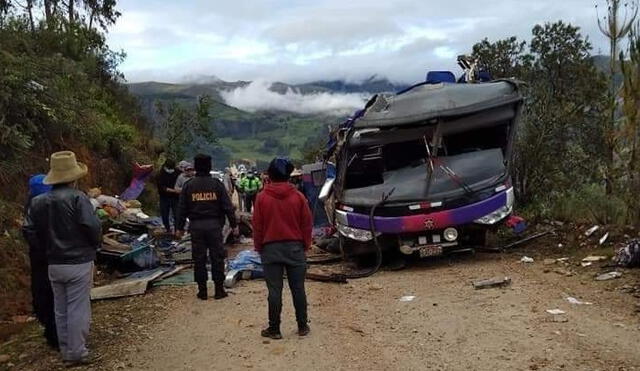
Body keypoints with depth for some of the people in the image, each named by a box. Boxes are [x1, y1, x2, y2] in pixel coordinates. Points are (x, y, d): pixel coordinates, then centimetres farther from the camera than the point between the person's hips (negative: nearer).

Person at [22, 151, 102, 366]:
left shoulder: (38, 202, 2)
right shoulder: (77, 198, -15)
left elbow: (29, 231, 0)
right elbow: (92, 226, -21)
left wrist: (47, 246, 13)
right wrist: (96, 244, -2)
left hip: (54, 264, 6)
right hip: (79, 262, -5)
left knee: (61, 310, 15)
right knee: (78, 309, 4)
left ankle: (66, 352, 25)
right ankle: (77, 353, 11)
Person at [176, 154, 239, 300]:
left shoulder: (189, 185, 2)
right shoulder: (217, 184, -2)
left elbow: (182, 208, 5)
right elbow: (227, 206, -3)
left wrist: (180, 227, 12)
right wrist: (234, 225, 3)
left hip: (196, 226, 1)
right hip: (214, 225, -1)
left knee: (199, 258, 8)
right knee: (217, 257, 6)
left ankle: (202, 290, 13)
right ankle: (219, 289, 9)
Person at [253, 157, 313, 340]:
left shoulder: (262, 198, -5)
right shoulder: (298, 197, -2)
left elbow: (257, 226, -1)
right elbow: (307, 224, 1)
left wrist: (258, 247, 10)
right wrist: (306, 244, 13)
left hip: (270, 248, -1)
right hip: (295, 247, 1)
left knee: (274, 290, 3)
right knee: (298, 289, 9)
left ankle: (274, 329, 9)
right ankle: (302, 326, 17)